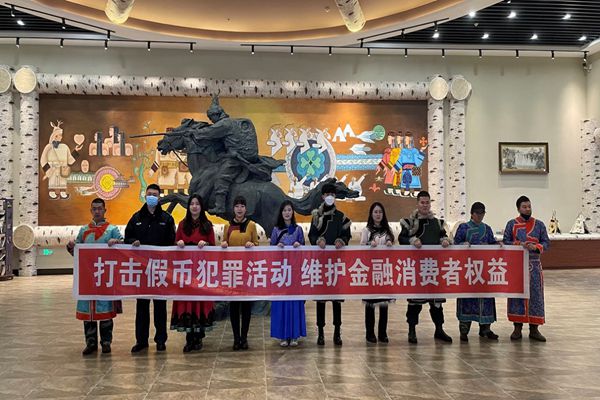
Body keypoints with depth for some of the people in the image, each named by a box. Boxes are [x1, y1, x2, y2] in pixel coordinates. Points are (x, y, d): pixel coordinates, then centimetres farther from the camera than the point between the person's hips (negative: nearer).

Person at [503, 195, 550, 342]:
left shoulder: (539, 224, 6)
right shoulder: (511, 224, 3)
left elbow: (546, 243, 4)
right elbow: (505, 242, 0)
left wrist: (535, 247, -15)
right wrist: (519, 244, -16)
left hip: (534, 265, 1)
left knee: (535, 295, 2)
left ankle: (534, 329, 11)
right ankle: (517, 328, 12)